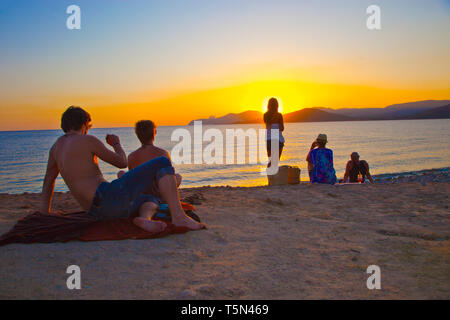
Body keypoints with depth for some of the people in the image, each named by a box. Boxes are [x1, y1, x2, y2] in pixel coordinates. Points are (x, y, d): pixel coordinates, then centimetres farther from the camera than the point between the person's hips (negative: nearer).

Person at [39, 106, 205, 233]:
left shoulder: (56, 146, 22)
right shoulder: (88, 140, -1)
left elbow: (48, 182, 27)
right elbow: (122, 162, 6)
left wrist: (44, 215, 34)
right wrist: (117, 143, 27)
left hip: (97, 212, 8)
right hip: (110, 198, -8)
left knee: (149, 199, 30)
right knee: (162, 163, -2)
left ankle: (143, 218, -9)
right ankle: (179, 216, -16)